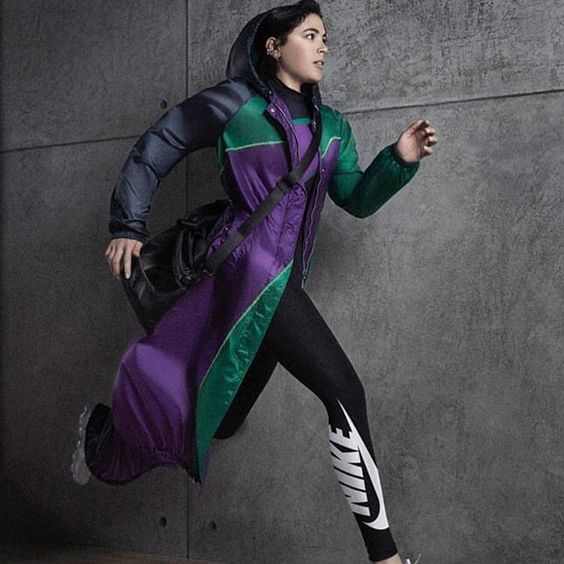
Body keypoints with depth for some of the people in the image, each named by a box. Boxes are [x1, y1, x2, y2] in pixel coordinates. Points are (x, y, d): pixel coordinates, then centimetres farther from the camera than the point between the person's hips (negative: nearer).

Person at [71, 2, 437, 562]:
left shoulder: (331, 125, 18)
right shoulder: (235, 102, -2)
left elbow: (357, 199, 14)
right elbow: (153, 149, 3)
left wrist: (400, 159, -2)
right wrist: (127, 227, 0)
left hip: (283, 282, 8)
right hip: (253, 268, -8)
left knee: (220, 416, 12)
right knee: (345, 393, -17)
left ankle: (104, 430, 34)